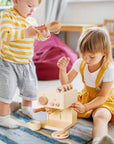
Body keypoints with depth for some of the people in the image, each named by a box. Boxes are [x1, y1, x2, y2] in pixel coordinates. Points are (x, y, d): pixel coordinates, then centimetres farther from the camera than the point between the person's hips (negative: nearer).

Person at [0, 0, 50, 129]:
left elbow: (39, 37, 11)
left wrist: (45, 34, -12)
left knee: (30, 88, 18)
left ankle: (27, 108, 45)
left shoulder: (31, 19, 6)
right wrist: (26, 33, -36)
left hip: (27, 63, 7)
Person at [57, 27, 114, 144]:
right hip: (85, 96, 7)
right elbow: (66, 82, 3)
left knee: (101, 116, -42)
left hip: (104, 101, -7)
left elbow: (102, 96, -23)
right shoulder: (80, 63, -6)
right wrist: (63, 70, -18)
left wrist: (85, 107, -36)